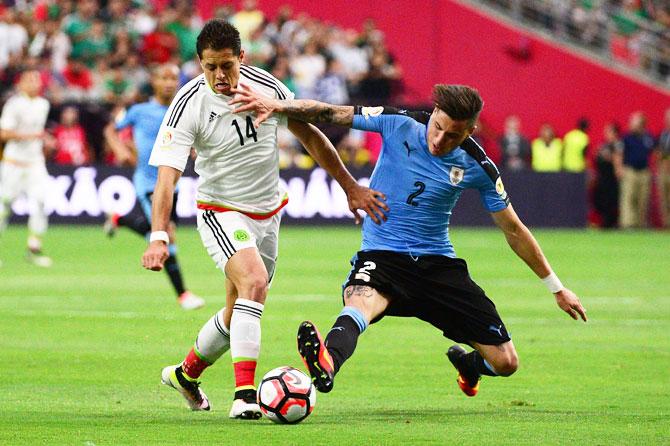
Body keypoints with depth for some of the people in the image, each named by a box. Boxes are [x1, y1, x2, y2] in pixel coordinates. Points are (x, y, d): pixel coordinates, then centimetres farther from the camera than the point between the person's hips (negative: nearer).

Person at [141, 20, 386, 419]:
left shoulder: (267, 87, -9)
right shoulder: (189, 106, -21)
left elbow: (309, 134, 6)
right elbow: (166, 177, -26)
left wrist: (350, 187, 7)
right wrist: (159, 237, -40)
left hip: (268, 212, 5)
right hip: (221, 212, -5)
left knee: (238, 315, 15)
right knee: (254, 282, -31)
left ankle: (187, 372, 41)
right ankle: (244, 395, -33)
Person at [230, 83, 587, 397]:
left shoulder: (476, 167, -5)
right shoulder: (398, 124, -9)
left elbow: (513, 230, 5)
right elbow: (329, 114, -12)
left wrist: (556, 287, 10)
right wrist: (277, 106, -29)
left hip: (438, 264, 2)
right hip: (382, 256, -2)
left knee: (505, 362, -1)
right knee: (361, 301, -40)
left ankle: (467, 364, 37)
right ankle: (327, 363, -71)